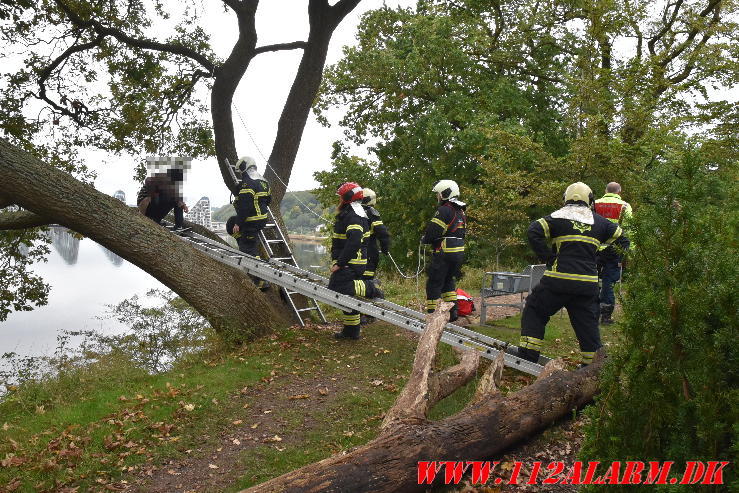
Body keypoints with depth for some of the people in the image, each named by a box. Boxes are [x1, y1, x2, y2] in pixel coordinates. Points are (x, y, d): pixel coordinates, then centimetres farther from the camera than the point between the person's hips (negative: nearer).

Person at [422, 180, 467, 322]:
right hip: (459, 252, 9)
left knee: (434, 283, 0)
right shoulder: (461, 212, 16)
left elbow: (433, 231, -17)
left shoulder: (444, 210, -13)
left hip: (444, 253, -9)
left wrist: (425, 239, 4)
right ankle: (453, 310, 19)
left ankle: (431, 312, 3)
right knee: (448, 280, 22)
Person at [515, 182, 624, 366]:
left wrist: (548, 258, -6)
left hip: (558, 281, -3)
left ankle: (528, 356, 7)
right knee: (588, 325, 13)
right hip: (588, 284, 3)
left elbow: (534, 232, -11)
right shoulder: (599, 221, 12)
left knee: (534, 311, 13)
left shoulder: (558, 216, 2)